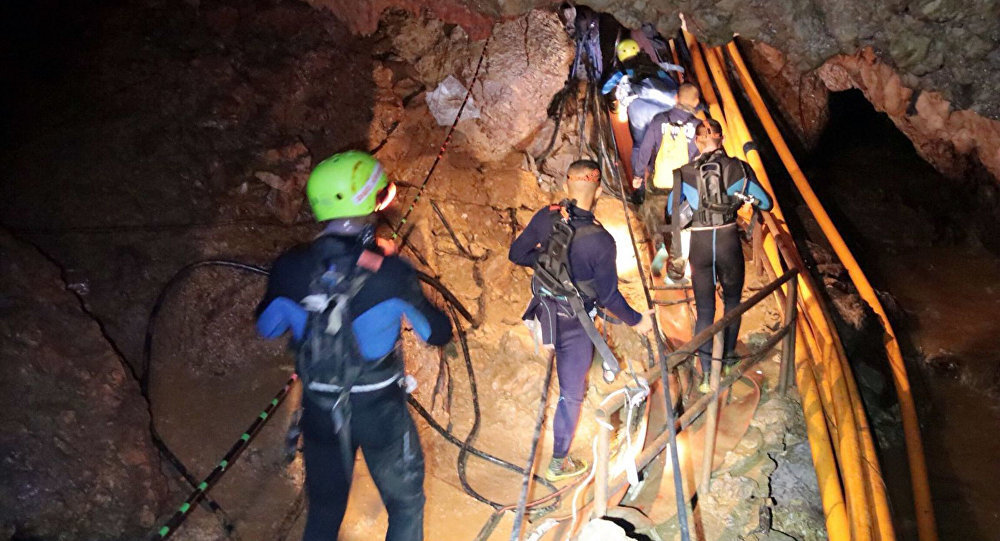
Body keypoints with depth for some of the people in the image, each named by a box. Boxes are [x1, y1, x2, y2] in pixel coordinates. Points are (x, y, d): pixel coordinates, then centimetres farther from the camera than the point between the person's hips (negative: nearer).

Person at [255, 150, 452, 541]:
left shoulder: (290, 268, -14)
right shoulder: (391, 273, -23)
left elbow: (266, 327, 4)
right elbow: (439, 333, -10)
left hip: (319, 410, 3)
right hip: (380, 409, -3)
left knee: (324, 509, 23)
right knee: (406, 505, 21)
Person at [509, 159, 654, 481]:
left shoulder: (546, 217, -14)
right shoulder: (601, 241, -27)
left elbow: (517, 254, -3)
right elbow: (608, 296, -18)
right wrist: (636, 321, -2)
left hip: (544, 309, 5)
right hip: (573, 324, -5)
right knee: (571, 394, 11)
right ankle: (558, 463, 25)